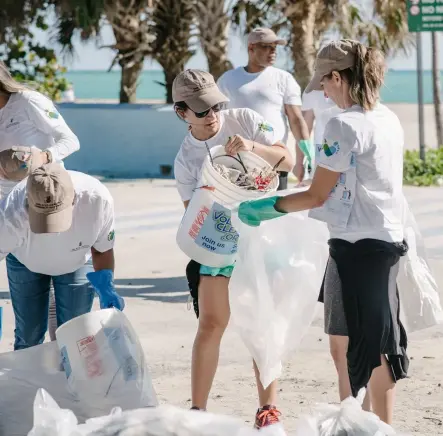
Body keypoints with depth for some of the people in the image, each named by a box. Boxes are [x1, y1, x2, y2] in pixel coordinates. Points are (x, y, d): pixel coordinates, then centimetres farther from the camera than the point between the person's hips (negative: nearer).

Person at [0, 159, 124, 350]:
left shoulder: (97, 199, -39)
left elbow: (103, 249, -18)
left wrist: (106, 287, -31)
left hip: (78, 262, 1)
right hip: (26, 262, 0)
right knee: (28, 337, 2)